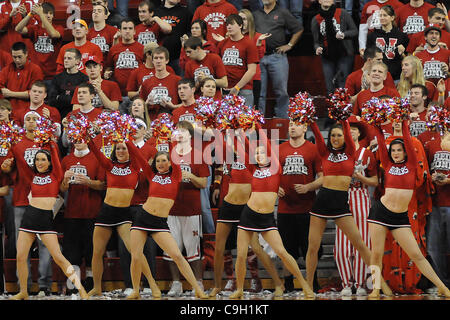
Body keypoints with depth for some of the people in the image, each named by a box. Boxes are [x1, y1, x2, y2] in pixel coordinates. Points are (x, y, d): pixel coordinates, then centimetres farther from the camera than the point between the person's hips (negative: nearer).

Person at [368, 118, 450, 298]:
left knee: (416, 255, -4)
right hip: (381, 212, 1)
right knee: (376, 253, -2)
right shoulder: (388, 165, 9)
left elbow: (408, 141, 0)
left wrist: (404, 122, 4)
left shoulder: (411, 165, 6)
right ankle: (376, 290, 8)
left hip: (401, 217, -1)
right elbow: (381, 144, 3)